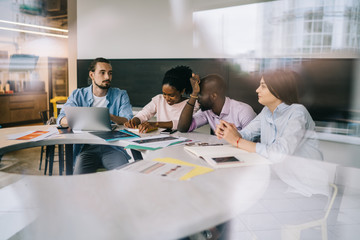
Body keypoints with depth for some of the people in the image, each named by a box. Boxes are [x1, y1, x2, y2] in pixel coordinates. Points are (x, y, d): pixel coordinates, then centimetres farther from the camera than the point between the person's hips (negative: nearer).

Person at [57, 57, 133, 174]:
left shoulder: (121, 95, 10)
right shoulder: (77, 95, 12)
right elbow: (61, 120, 2)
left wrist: (111, 117, -22)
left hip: (112, 148, 0)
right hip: (87, 148, 1)